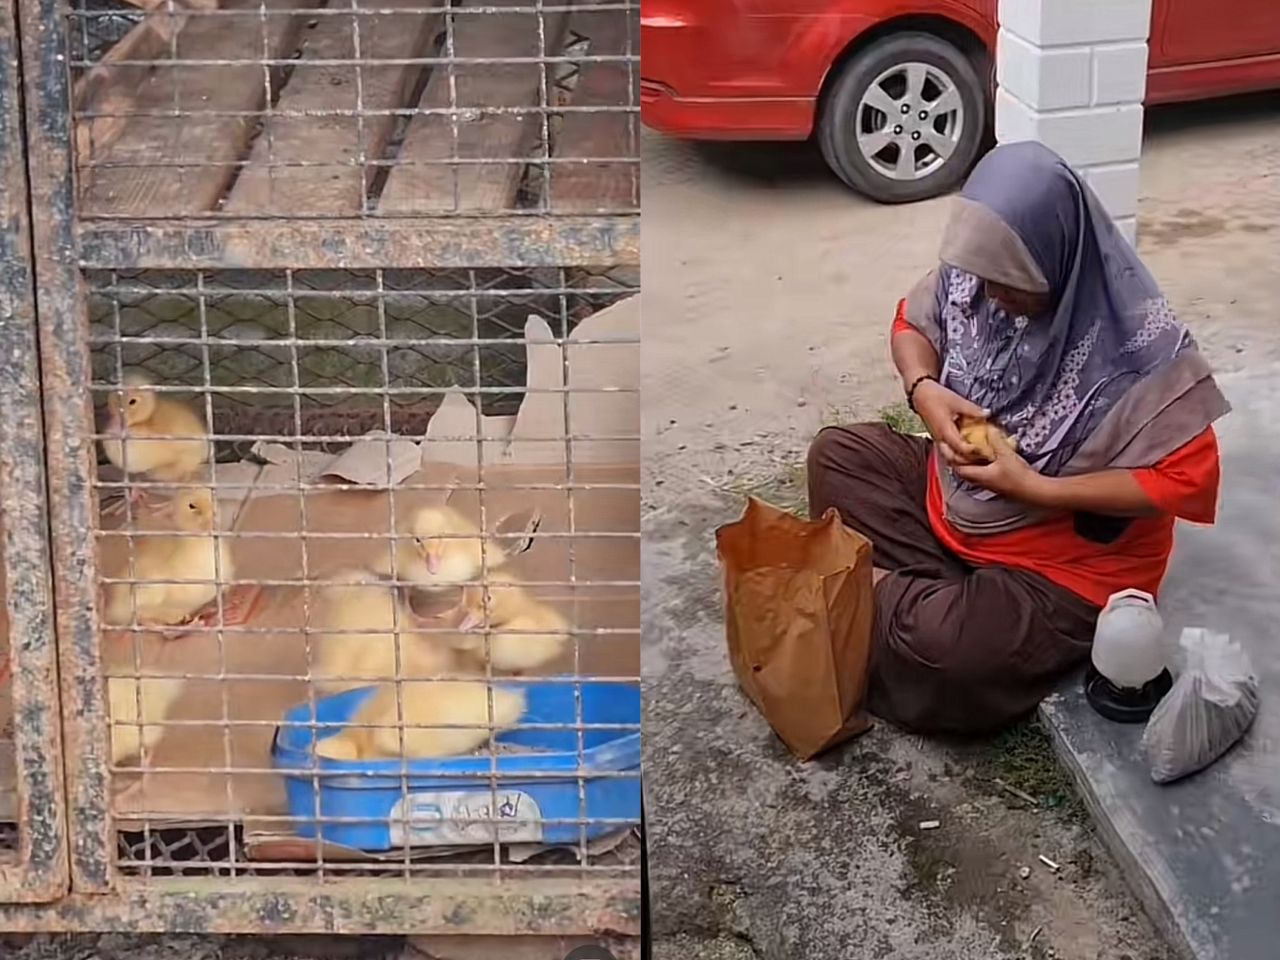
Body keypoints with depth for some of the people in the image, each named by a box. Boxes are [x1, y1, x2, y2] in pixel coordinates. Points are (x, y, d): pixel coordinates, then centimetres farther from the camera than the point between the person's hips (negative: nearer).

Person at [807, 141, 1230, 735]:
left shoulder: (1133, 341, -30)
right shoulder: (978, 271, -13)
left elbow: (1188, 476, -28)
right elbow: (914, 320, 7)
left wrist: (1037, 489, -29)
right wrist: (923, 388, -16)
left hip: (1065, 565, -7)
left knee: (945, 647, -29)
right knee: (837, 453, 0)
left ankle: (882, 594, 3)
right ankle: (934, 593, -8)